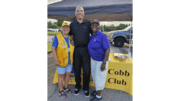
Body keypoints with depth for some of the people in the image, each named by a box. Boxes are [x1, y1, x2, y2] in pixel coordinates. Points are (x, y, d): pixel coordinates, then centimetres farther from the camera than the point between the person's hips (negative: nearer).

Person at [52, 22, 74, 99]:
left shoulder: (70, 38, 4)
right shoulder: (57, 37, -11)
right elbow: (53, 49, -13)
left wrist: (72, 59, 7)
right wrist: (56, 60, -18)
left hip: (69, 61, 5)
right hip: (61, 61, -5)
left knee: (68, 74, 17)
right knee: (61, 75, 10)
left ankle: (66, 87, 40)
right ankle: (61, 90, 29)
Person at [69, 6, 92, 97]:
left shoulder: (88, 23, 2)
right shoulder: (72, 24, 8)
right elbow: (69, 35, 17)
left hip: (86, 49, -1)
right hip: (76, 50, 2)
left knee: (86, 70, 4)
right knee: (76, 69, 11)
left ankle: (86, 88, 24)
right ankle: (77, 86, 33)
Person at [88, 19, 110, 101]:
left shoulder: (102, 36, -21)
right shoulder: (91, 37, 3)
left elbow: (107, 49, -23)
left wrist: (104, 63, -25)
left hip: (101, 61, -8)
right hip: (93, 59, 8)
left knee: (99, 78, 5)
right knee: (95, 76, 20)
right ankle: (98, 90, 42)